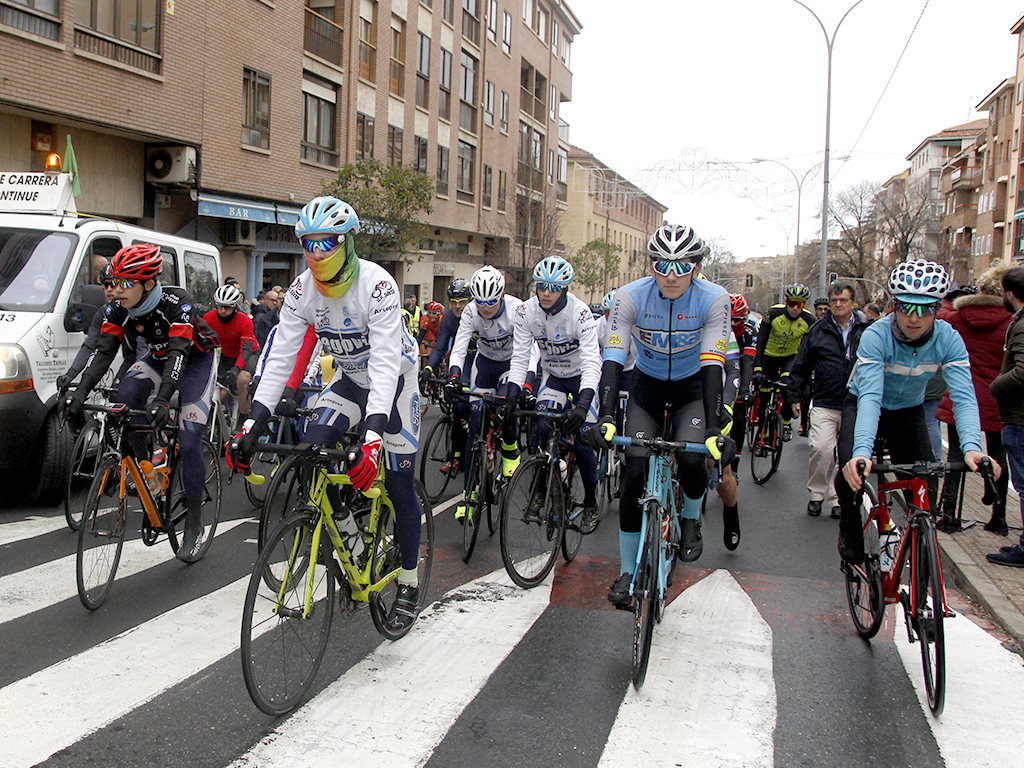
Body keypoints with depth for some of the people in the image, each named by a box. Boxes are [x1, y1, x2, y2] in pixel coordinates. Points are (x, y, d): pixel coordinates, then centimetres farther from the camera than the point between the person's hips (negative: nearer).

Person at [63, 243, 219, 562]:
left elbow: (179, 352, -41)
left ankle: (194, 524, -3)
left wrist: (163, 398, -54)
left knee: (188, 442, -15)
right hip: (158, 358, 5)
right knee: (126, 394, -29)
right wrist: (81, 391, -36)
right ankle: (143, 464, -8)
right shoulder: (118, 308, -16)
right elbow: (104, 351, -20)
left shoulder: (176, 302, -32)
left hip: (196, 359, -5)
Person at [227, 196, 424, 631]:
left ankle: (409, 588, 12)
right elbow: (281, 358, -15)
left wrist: (373, 436, -48)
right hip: (350, 379, 5)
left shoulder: (377, 285, -31)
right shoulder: (302, 291, -14)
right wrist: (254, 424, -26)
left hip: (394, 379, -5)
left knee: (399, 485, -4)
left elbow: (385, 363, -38)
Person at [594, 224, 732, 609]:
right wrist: (606, 417, -42)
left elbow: (712, 364, -29)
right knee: (635, 471, -11)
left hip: (692, 385, 0)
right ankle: (627, 572, 3)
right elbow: (613, 358, -29)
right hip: (647, 384, 1)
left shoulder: (713, 299, -24)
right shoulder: (629, 297, -23)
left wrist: (714, 427, -39)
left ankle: (690, 519, 11)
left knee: (691, 458, -25)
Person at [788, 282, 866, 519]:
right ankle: (816, 494, 2)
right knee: (821, 447, -17)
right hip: (825, 404, -1)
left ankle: (837, 497, 19)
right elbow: (801, 366, 10)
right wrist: (795, 396, 8)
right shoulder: (818, 331, 6)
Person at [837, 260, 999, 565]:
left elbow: (963, 397, -28)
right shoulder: (875, 336, -31)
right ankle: (850, 521, 6)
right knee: (852, 472, -25)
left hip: (909, 411, 3)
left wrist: (971, 447, -46)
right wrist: (861, 450, -55)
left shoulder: (948, 339, -22)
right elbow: (870, 397, -40)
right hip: (863, 405, -3)